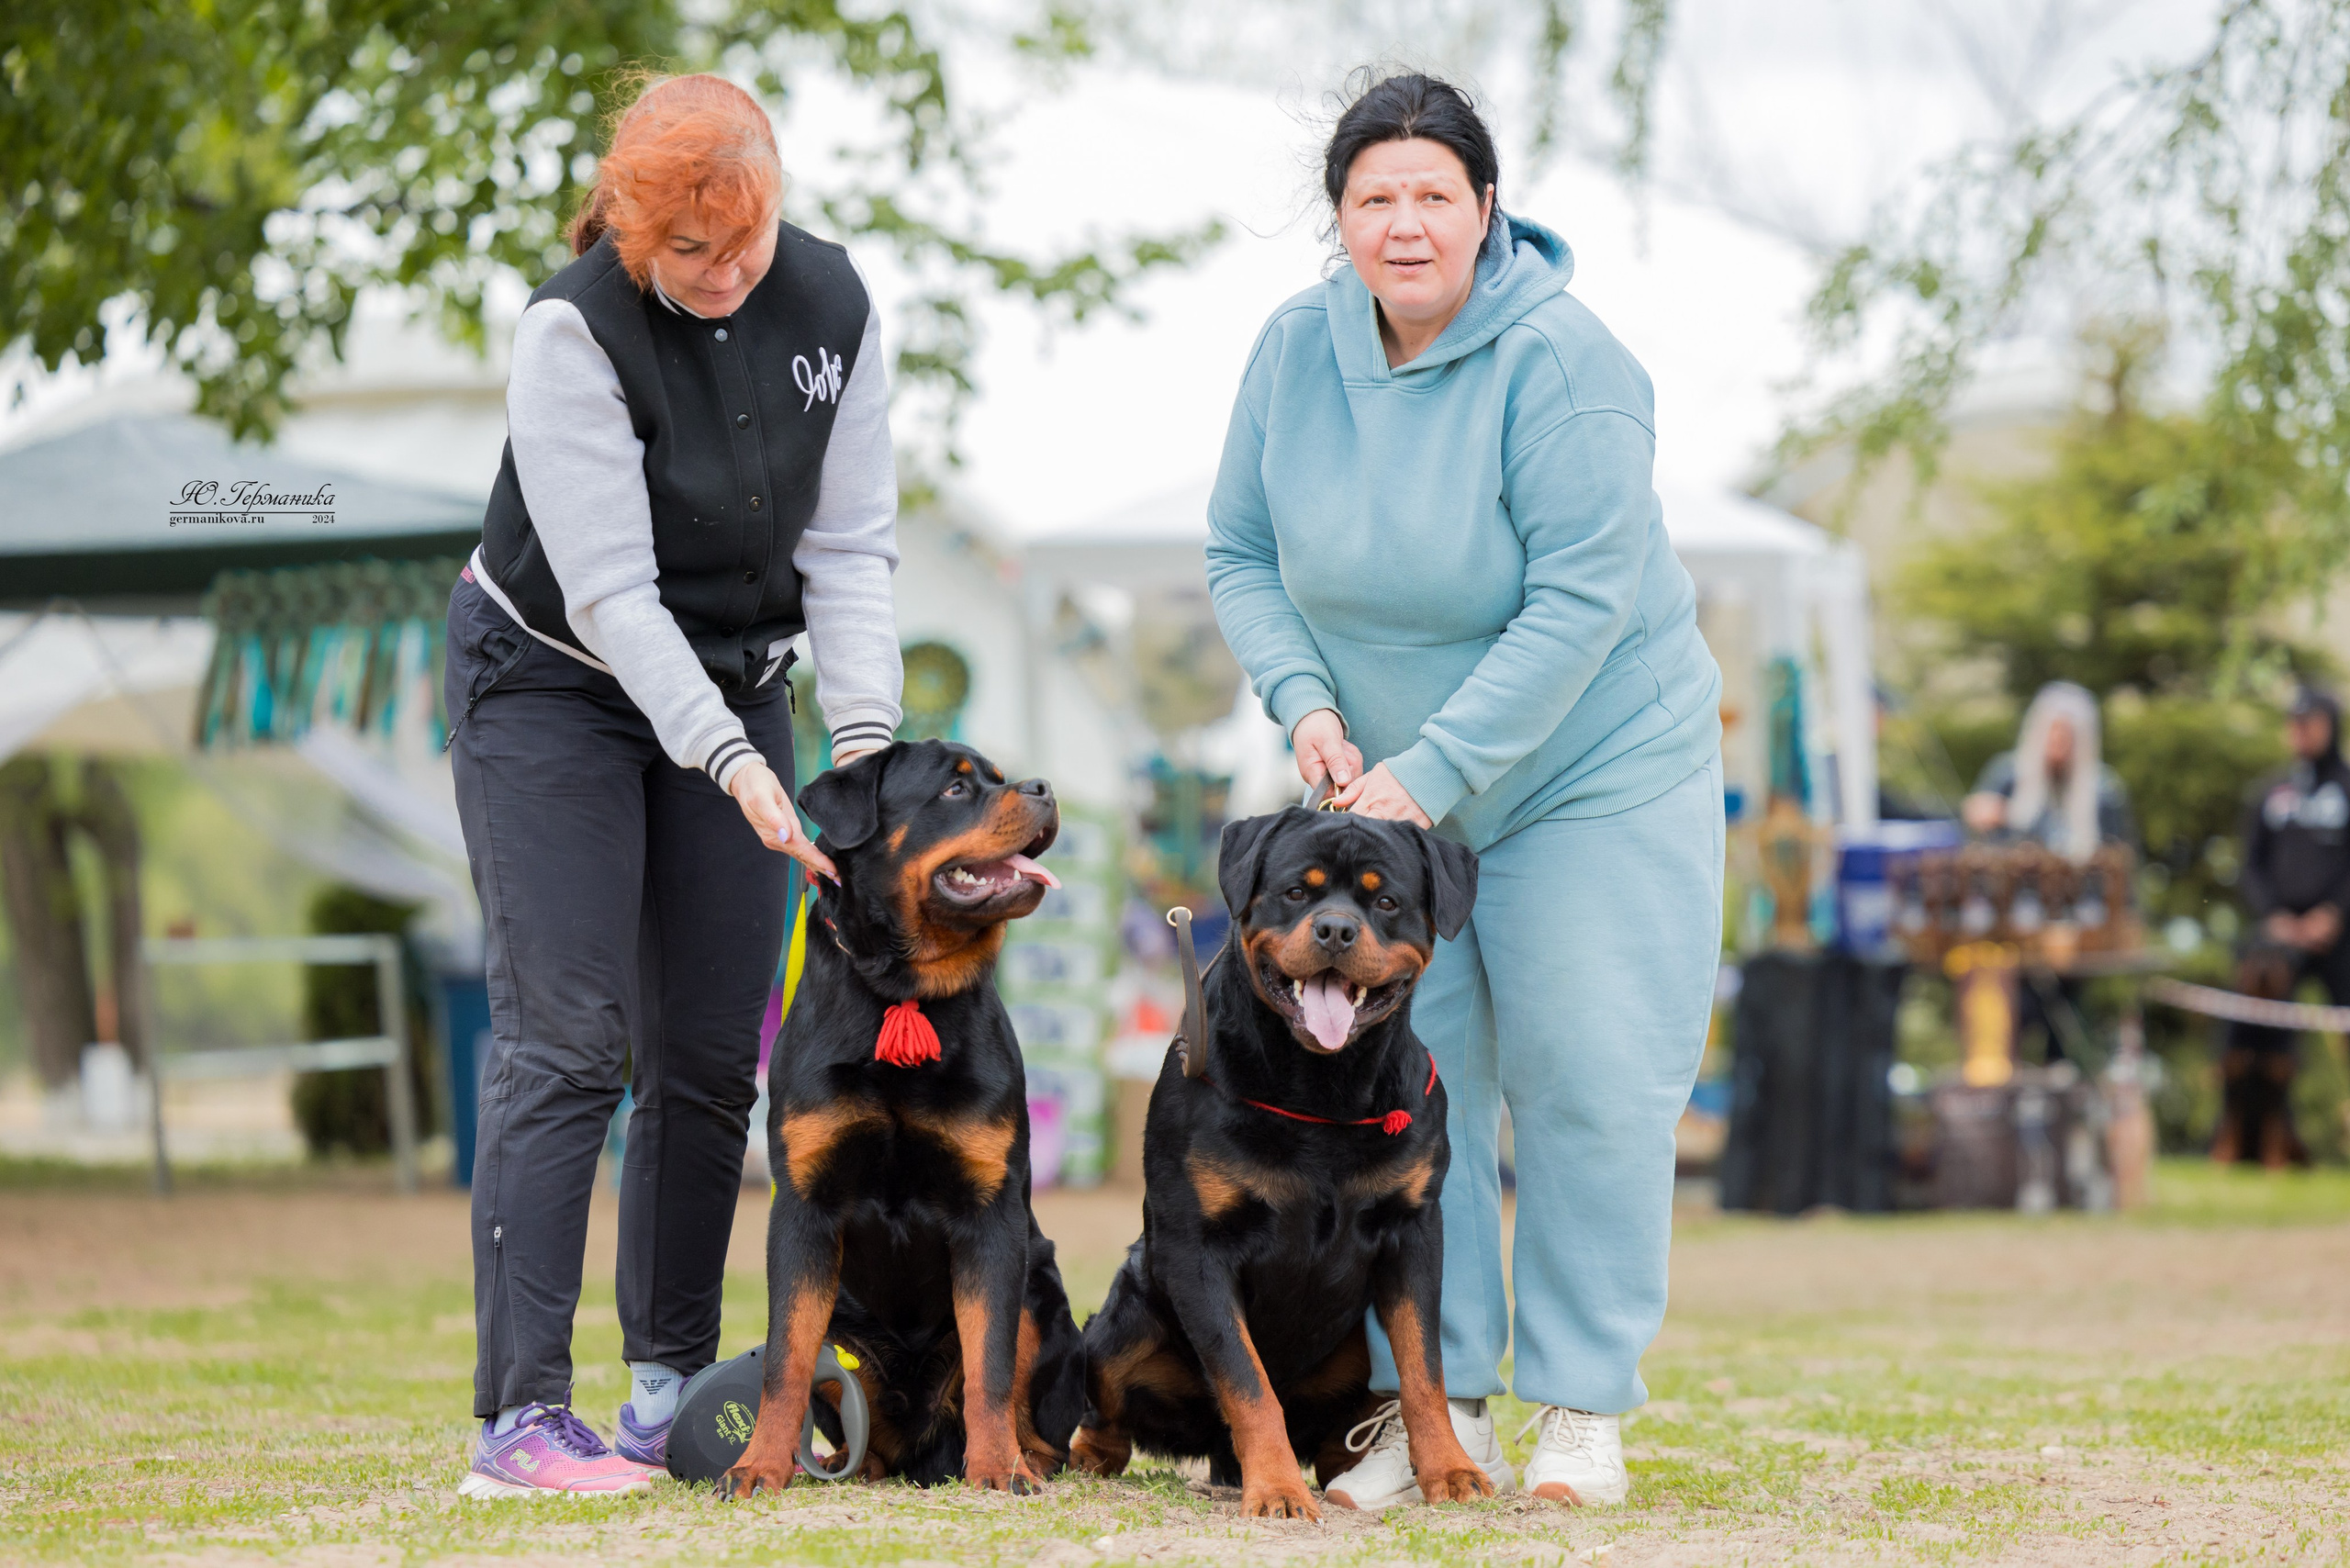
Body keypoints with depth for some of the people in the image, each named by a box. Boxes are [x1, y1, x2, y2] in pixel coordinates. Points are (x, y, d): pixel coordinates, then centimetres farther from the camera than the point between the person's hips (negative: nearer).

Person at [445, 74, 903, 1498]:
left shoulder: (831, 303, -9)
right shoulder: (577, 327, -24)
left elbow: (850, 547, -7)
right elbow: (610, 589, -26)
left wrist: (865, 736, -20)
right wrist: (734, 766, -33)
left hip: (735, 682, 5)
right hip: (552, 679, -5)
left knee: (712, 1055, 2)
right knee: (565, 1040, -13)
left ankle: (672, 1387, 11)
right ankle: (521, 1416, -14)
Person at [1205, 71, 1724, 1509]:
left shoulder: (1560, 362, -20)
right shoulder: (1295, 351, -4)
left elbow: (1581, 602, -23)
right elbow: (1242, 555, 6)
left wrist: (1429, 773, -25)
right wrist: (1307, 703, -11)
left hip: (1596, 773, -4)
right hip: (1394, 784, 5)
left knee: (1589, 1084, -6)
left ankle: (1583, 1409, 3)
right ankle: (1438, 1405, 4)